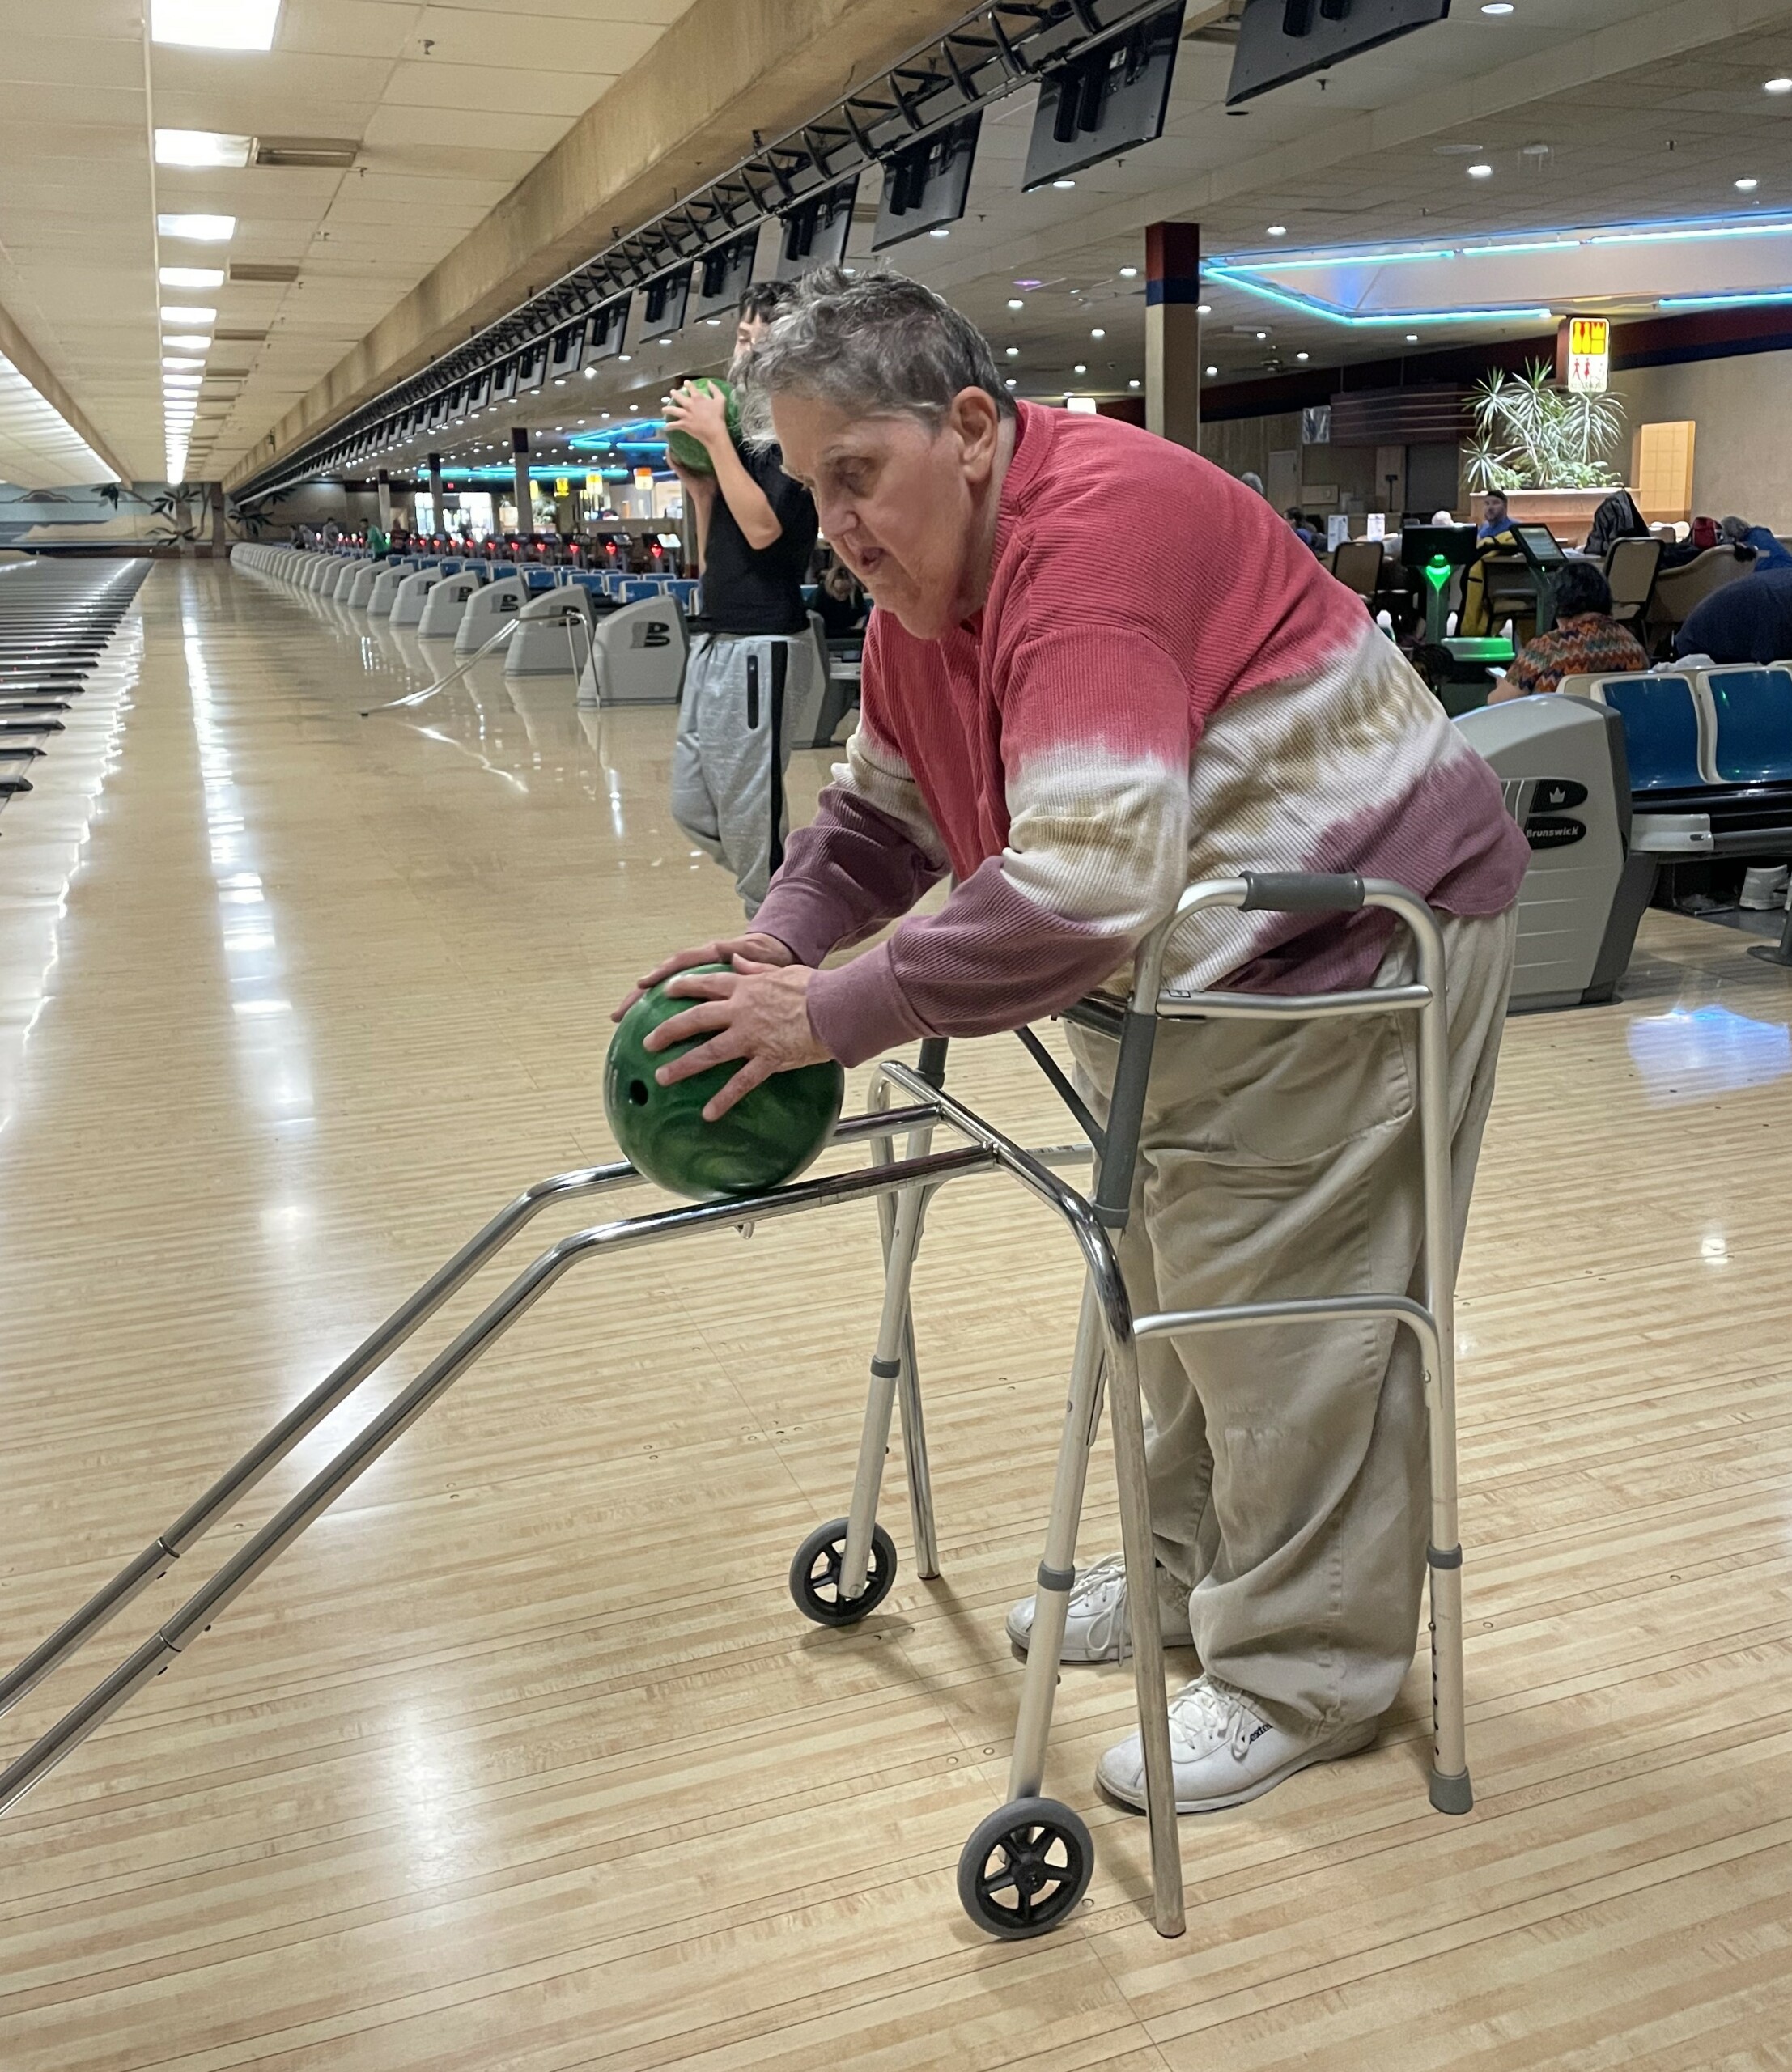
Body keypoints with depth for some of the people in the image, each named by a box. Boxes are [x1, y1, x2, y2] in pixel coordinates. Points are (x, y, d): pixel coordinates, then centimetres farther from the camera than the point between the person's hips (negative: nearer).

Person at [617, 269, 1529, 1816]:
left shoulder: (1097, 532, -28)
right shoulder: (922, 579, 3)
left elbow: (1083, 882, -37)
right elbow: (881, 810, 8)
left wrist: (835, 1014, -33)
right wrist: (781, 941, -10)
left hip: (1352, 937, -10)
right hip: (1191, 960, 10)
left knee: (1282, 1316, -3)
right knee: (1170, 1279, 19)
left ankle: (1303, 1675, 16)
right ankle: (1188, 1573, 37)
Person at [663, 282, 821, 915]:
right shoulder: (745, 432, 17)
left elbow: (763, 528, -20)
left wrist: (714, 436, -13)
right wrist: (696, 485, 6)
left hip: (760, 647, -10)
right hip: (714, 641, 10)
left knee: (748, 822, -4)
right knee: (694, 808, 15)